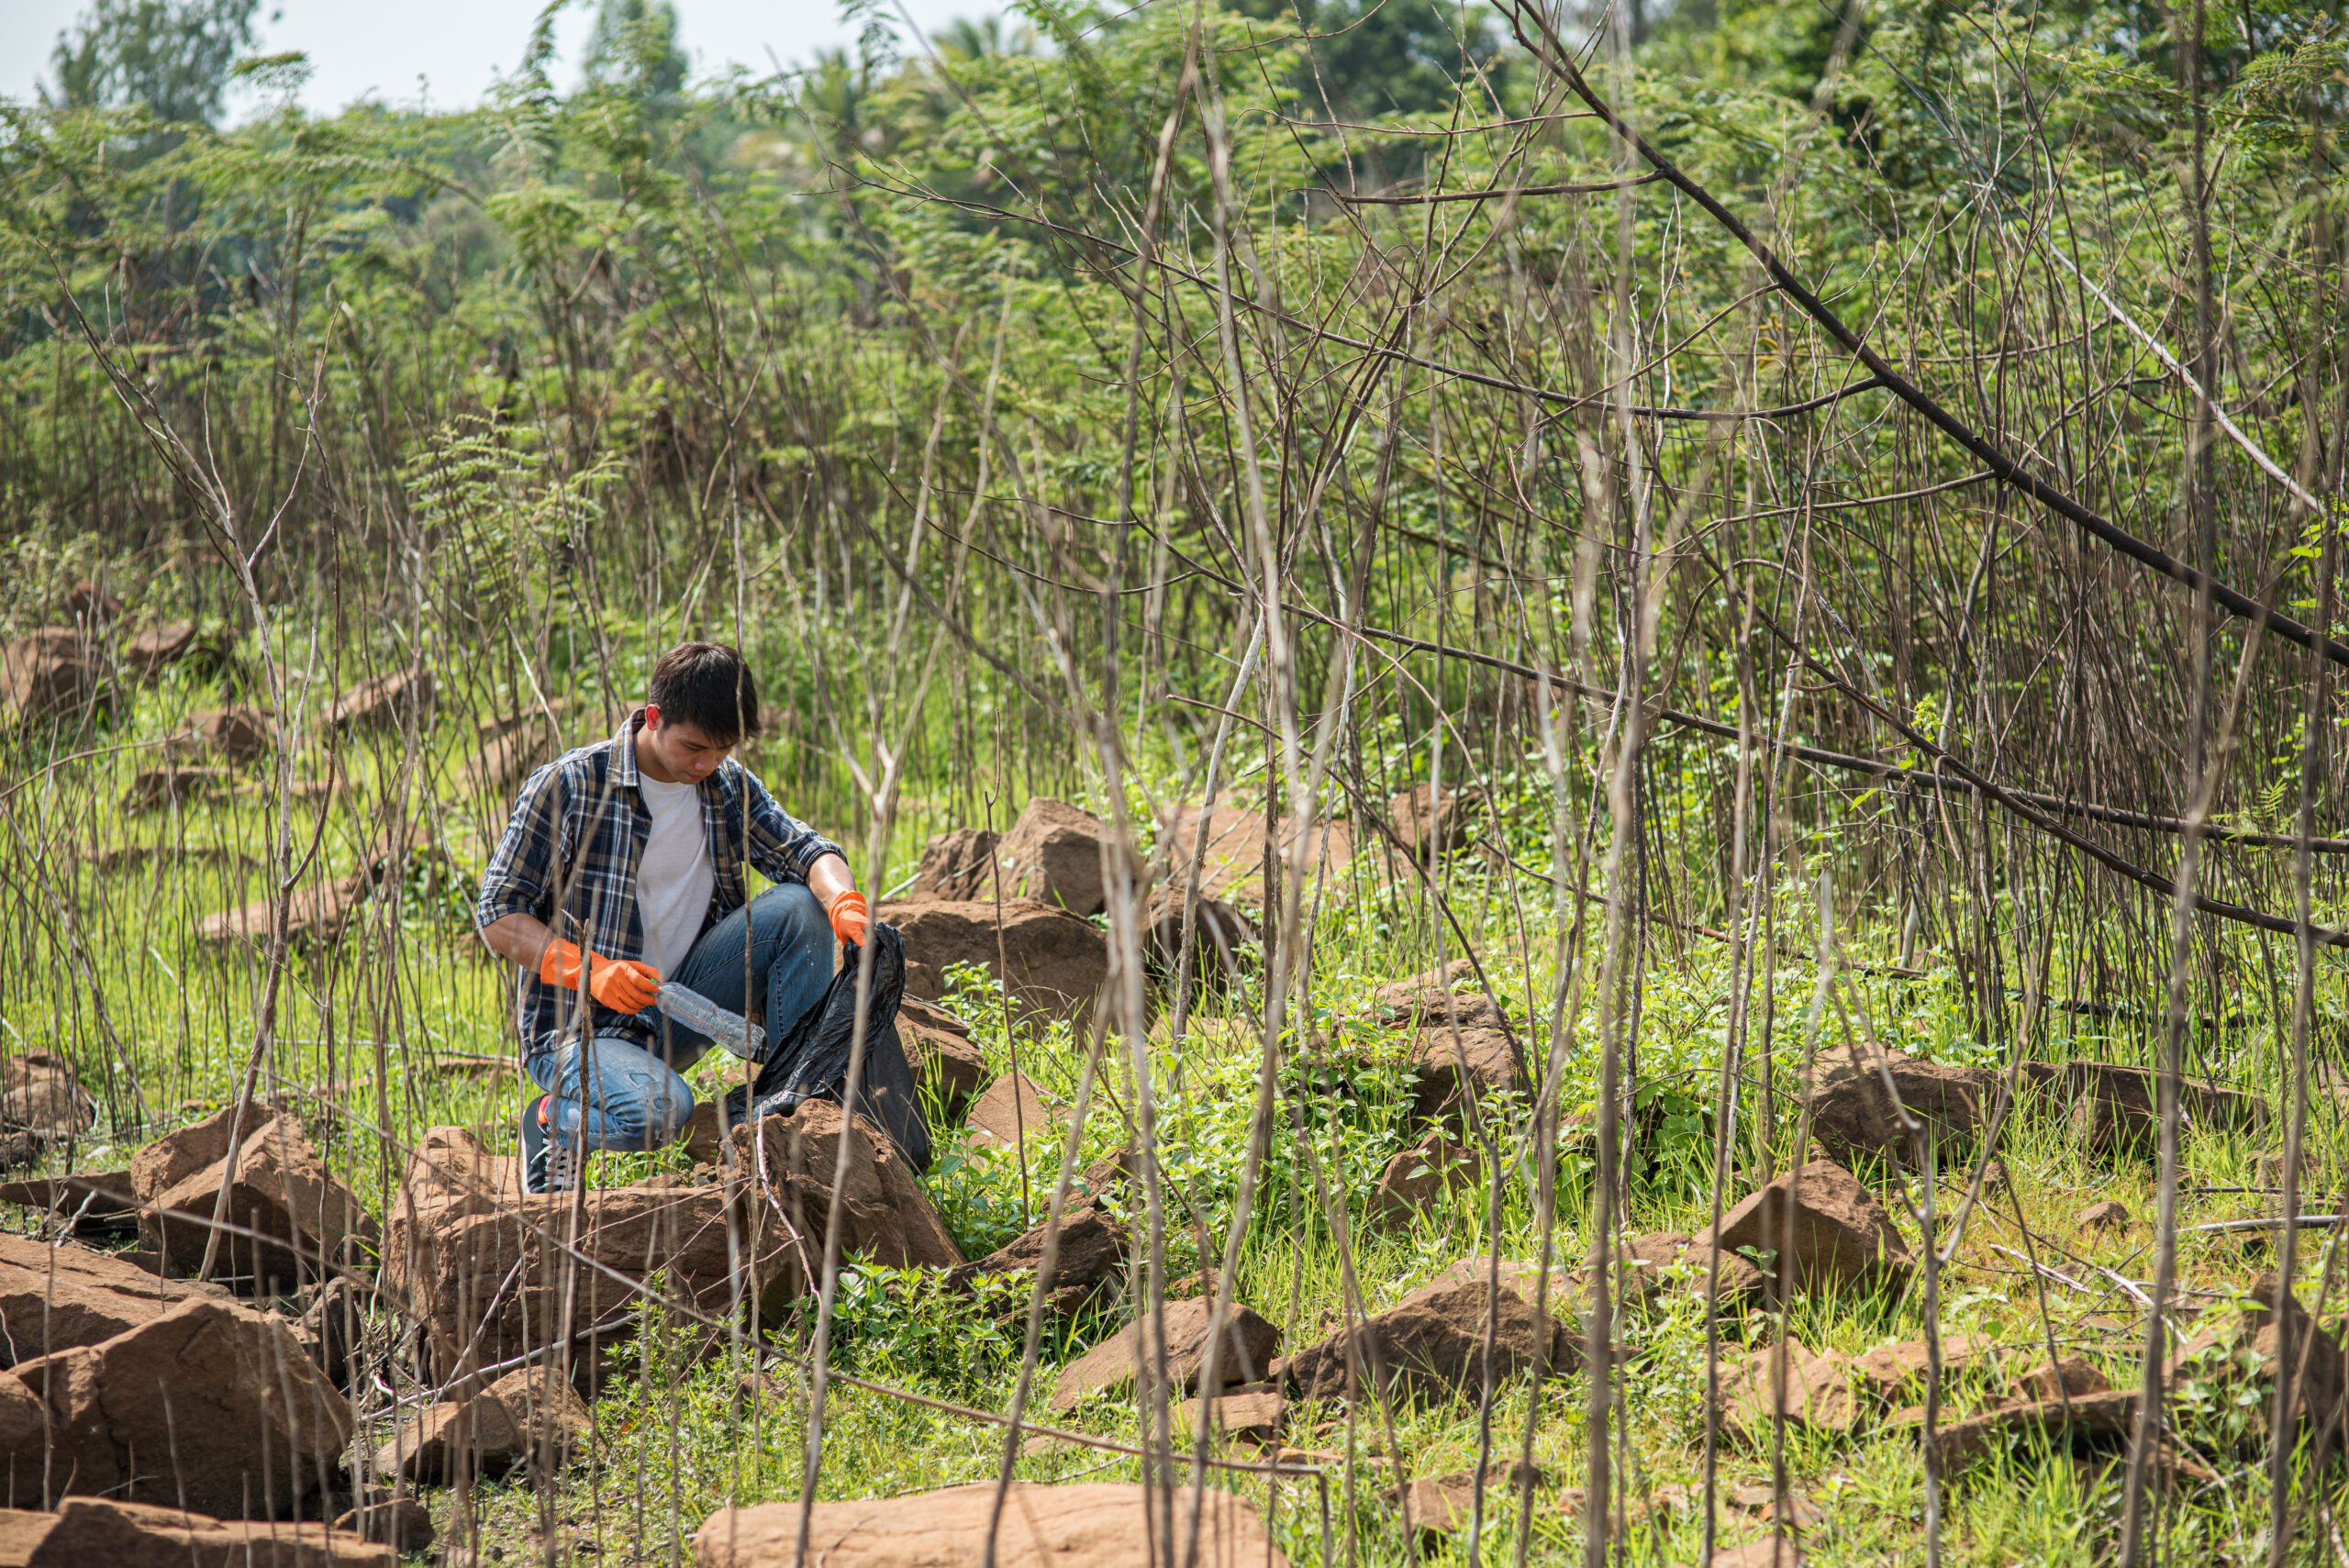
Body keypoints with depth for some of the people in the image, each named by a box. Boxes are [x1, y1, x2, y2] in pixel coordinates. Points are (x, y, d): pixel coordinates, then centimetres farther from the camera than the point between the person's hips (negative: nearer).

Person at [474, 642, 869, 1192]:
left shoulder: (729, 786, 6)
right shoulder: (567, 787, -11)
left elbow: (803, 848, -7)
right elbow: (498, 917, -11)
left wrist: (844, 903, -31)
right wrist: (590, 969, -26)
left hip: (675, 1015, 5)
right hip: (579, 1024, -5)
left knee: (798, 905, -13)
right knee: (661, 1110, -37)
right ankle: (555, 1120, -2)